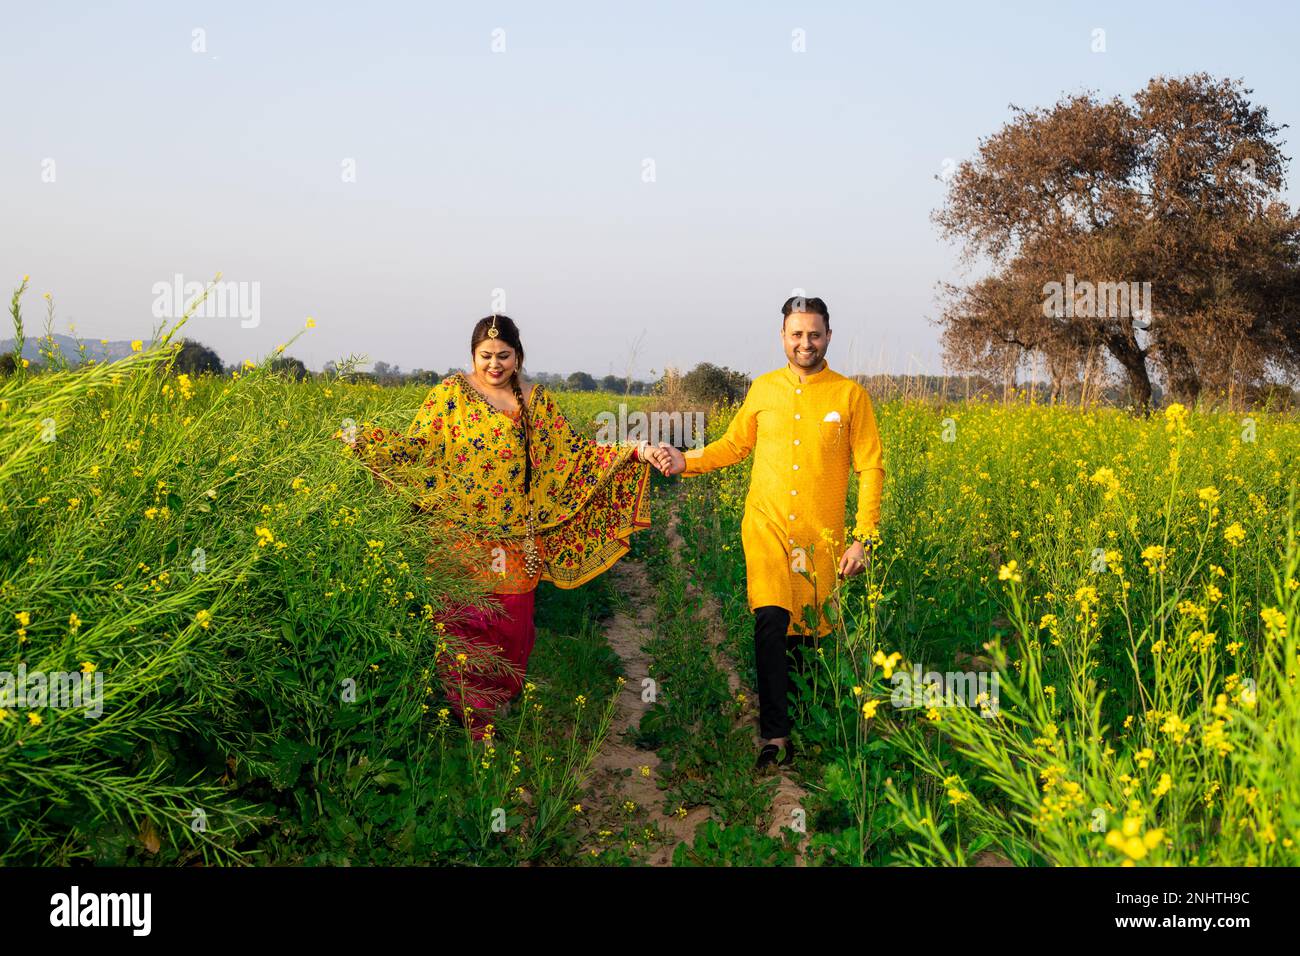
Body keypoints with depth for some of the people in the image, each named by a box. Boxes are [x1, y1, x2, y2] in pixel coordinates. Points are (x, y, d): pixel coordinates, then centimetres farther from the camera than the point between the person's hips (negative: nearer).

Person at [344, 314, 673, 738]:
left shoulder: (536, 401, 9)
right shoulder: (451, 394, 0)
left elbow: (571, 449, 7)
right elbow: (416, 445, -4)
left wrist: (635, 451, -3)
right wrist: (361, 439, -18)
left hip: (515, 542, 3)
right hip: (463, 540, -3)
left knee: (512, 623, 6)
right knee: (465, 624, 0)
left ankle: (502, 710, 23)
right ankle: (469, 719, 11)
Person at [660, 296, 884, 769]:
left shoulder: (850, 394, 0)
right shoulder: (763, 389, 6)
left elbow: (870, 468, 0)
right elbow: (734, 445, 19)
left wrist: (863, 538, -6)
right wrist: (687, 462, 2)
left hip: (820, 536, 0)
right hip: (768, 527, 0)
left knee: (806, 633, 6)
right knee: (770, 621, -18)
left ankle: (799, 720, 27)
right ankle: (776, 735, -12)